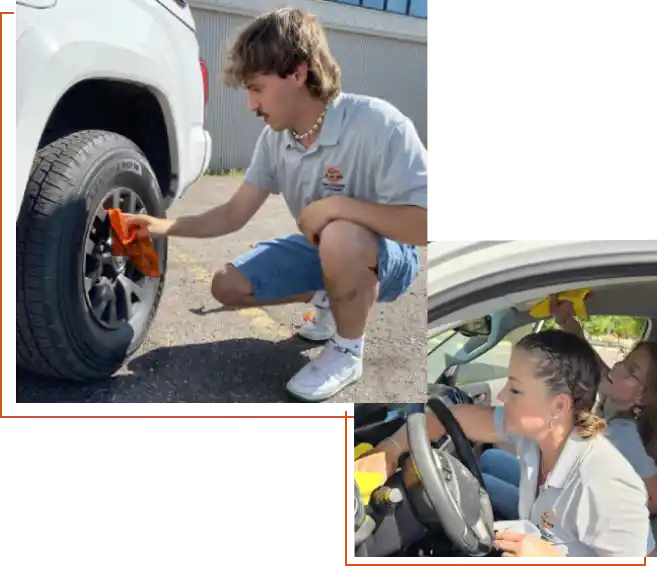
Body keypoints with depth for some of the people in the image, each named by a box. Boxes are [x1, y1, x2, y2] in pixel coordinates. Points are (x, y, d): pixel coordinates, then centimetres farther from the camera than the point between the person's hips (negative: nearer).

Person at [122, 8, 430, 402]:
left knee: (340, 237, -40)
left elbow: (424, 224, -33)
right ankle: (329, 299, 17)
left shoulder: (376, 124, -29)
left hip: (388, 255, -6)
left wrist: (339, 205, -34)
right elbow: (234, 214, 0)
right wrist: (164, 227, -12)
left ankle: (348, 353, -13)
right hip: (322, 248, 7)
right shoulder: (275, 138, -7)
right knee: (229, 287, -2)